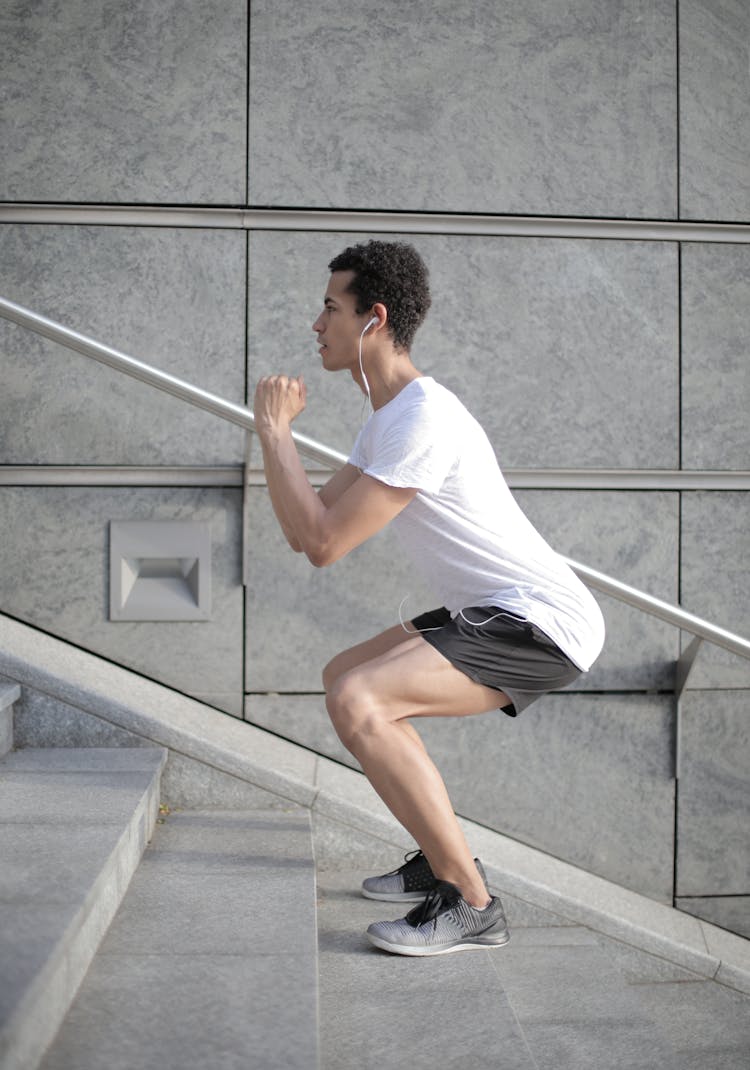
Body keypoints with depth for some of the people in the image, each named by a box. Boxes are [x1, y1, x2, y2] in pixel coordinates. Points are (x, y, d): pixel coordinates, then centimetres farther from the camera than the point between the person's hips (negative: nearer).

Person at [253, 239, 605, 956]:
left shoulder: (423, 420, -20)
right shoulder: (387, 418, 13)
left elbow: (323, 543, -23)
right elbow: (301, 532, 13)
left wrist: (273, 431, -13)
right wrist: (279, 430, 3)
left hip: (544, 624, -11)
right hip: (495, 613, 11)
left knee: (357, 702, -24)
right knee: (344, 676, 19)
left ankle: (469, 903, -13)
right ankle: (442, 860, 23)